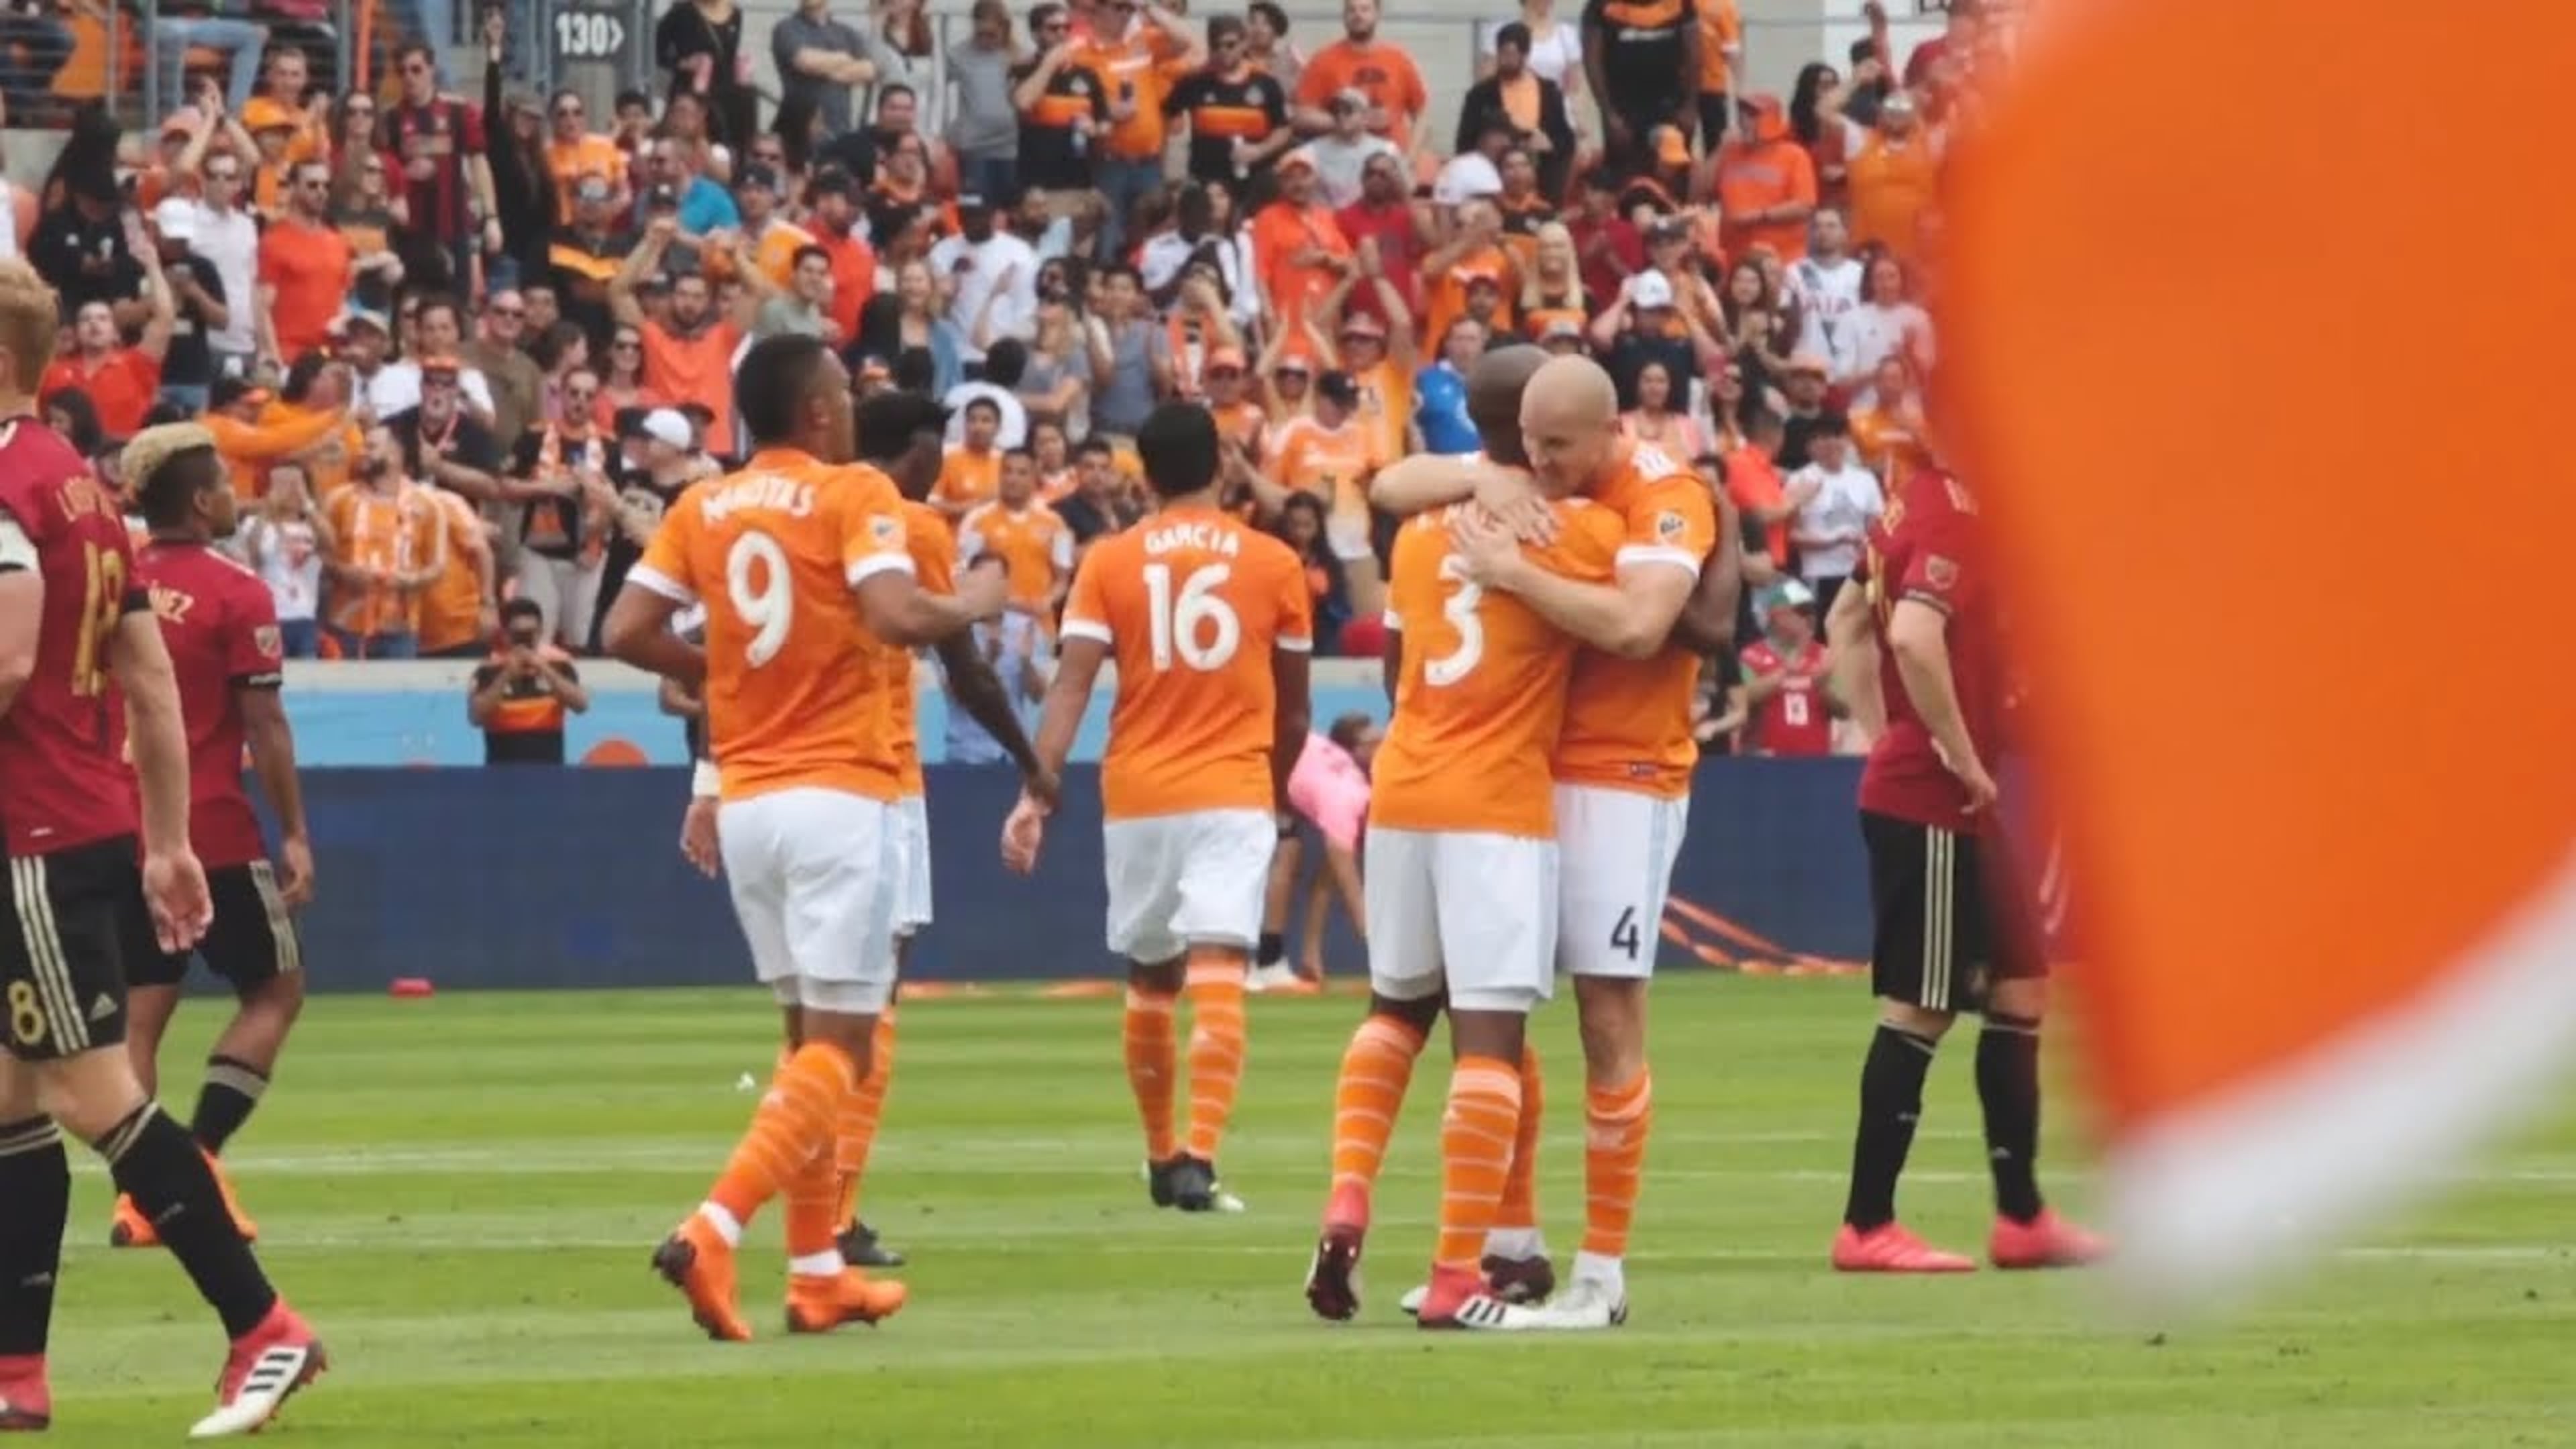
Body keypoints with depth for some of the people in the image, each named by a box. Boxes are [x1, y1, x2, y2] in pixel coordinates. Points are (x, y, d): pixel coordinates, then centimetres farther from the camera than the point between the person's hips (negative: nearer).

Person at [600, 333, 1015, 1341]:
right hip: (839, 794, -6)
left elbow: (628, 632, 3)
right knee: (840, 1042, -6)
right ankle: (714, 1231, -24)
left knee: (808, 1030, 18)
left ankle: (817, 1273, 18)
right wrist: (974, 604, -1)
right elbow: (897, 617, -20)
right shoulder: (854, 496, -7)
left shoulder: (701, 509, 9)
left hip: (747, 795, 6)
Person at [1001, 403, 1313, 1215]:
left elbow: (1071, 685, -9)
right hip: (1234, 793, -2)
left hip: (1137, 793, 2)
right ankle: (1198, 1161, -26)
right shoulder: (1274, 564, 3)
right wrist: (1278, 792, 28)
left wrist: (1037, 794, -13)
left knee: (1150, 978, 18)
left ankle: (1163, 1160, 30)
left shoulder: (1109, 563, 1)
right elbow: (1292, 709, 11)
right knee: (1218, 978, -10)